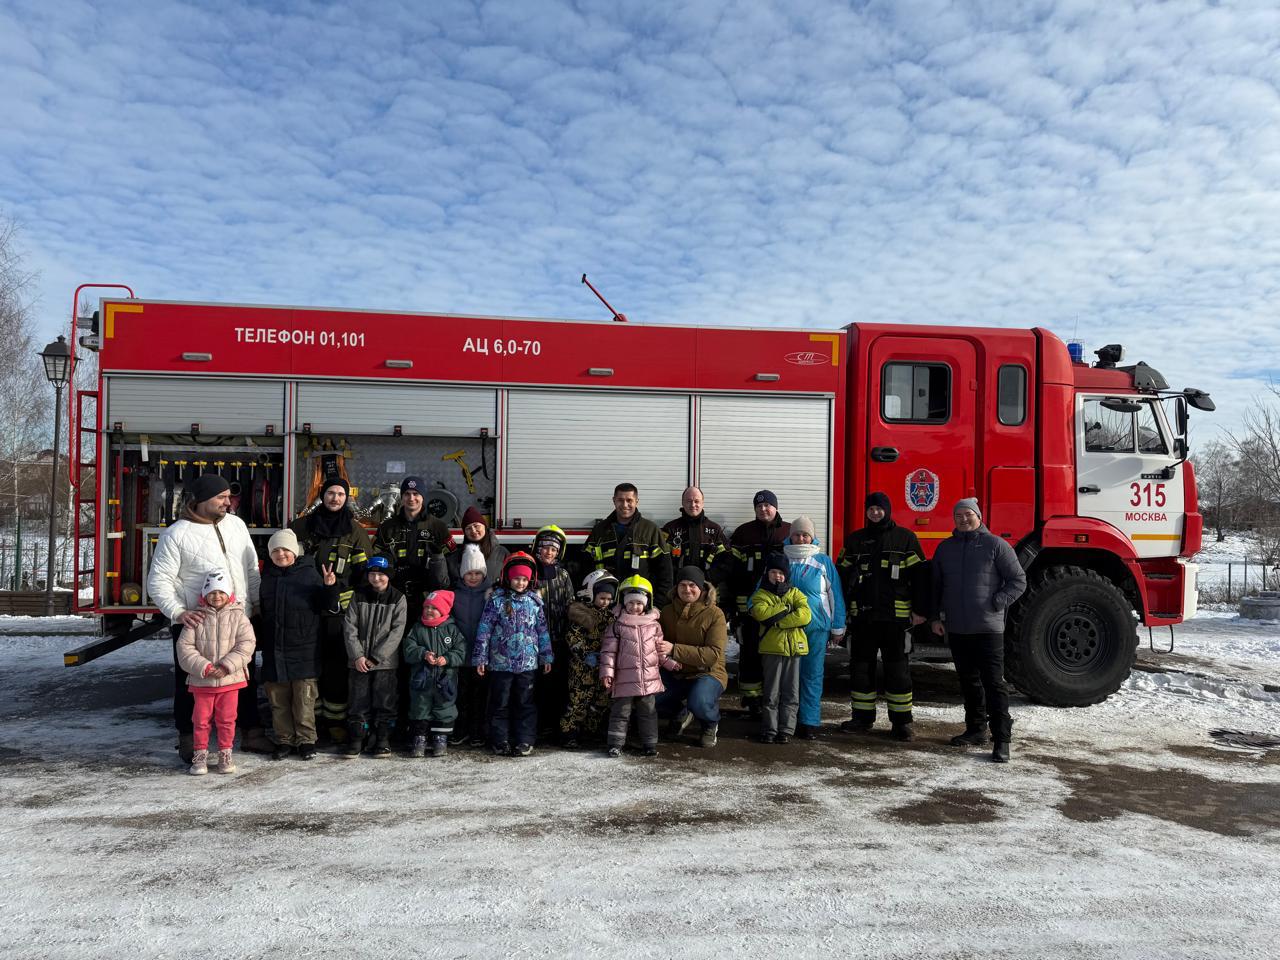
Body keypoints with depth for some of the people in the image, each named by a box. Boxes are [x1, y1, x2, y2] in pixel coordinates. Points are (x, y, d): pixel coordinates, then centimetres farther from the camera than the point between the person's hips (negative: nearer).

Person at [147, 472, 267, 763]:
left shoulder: (236, 524, 7)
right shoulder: (176, 534, -9)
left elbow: (252, 570, 15)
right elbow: (158, 581, -11)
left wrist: (259, 603, 11)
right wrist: (178, 612, -23)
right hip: (195, 624, -5)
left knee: (246, 680, 14)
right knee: (190, 685, 7)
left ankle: (251, 733, 27)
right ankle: (188, 741, 22)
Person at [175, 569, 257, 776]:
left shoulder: (238, 616, -3)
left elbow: (246, 644, -8)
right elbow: (185, 647, -6)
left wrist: (226, 666, -17)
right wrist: (204, 667, -16)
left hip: (230, 679, 0)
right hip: (201, 681, 0)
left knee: (226, 719, 8)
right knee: (201, 719, 8)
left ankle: (225, 753, 21)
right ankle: (200, 754, 21)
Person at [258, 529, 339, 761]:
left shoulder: (310, 574, -2)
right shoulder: (266, 577, 9)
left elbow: (328, 608, -3)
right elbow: (260, 611, 20)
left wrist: (329, 587, -19)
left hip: (304, 649, -4)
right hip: (274, 649, 4)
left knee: (304, 698, 1)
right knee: (278, 699, 9)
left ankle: (306, 740, 12)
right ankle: (284, 740, 21)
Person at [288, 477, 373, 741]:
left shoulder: (354, 530, 6)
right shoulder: (302, 525, 9)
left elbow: (364, 571, 6)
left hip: (339, 607, -1)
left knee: (337, 664, 0)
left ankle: (336, 720, 8)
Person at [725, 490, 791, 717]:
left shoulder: (789, 532, 8)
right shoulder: (743, 533, 6)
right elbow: (733, 570, 4)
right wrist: (731, 601, -1)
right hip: (749, 603, -1)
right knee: (751, 651, 1)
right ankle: (751, 698, 8)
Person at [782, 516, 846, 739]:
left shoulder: (824, 562, 3)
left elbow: (835, 595, 4)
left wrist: (838, 627, 3)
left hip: (816, 628, -1)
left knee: (812, 675, 1)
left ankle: (810, 722, 6)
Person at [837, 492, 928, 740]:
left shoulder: (905, 538, 1)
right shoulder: (855, 540, 11)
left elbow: (919, 574, -1)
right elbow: (842, 574, 13)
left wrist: (920, 609, -6)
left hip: (895, 616, -3)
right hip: (863, 616, 3)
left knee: (897, 669, 3)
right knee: (860, 667, 8)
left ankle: (901, 721, 11)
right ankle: (863, 717, 19)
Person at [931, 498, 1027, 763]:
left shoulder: (995, 545, -2)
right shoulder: (945, 548, 12)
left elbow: (1018, 581, -2)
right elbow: (935, 585, 18)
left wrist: (995, 604, -11)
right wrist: (935, 617, 11)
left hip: (987, 628, -5)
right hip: (956, 629, 5)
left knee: (993, 682, -6)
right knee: (968, 681, 13)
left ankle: (1002, 739, -3)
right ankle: (976, 729, 25)